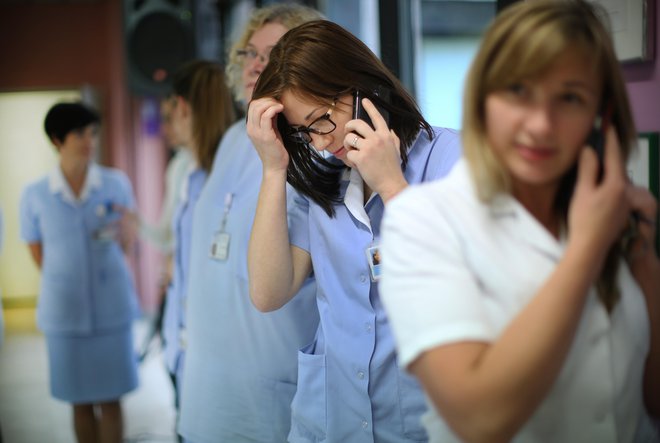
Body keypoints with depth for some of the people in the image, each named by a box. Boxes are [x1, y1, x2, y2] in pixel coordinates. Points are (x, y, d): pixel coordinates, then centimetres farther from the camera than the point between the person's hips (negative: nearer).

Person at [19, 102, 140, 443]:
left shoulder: (116, 184, -2)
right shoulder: (34, 195, -4)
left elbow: (128, 245, 3)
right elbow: (39, 258, 6)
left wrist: (124, 231, -17)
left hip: (112, 308, 0)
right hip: (65, 312, 0)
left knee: (110, 399, 7)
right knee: (81, 402, 11)